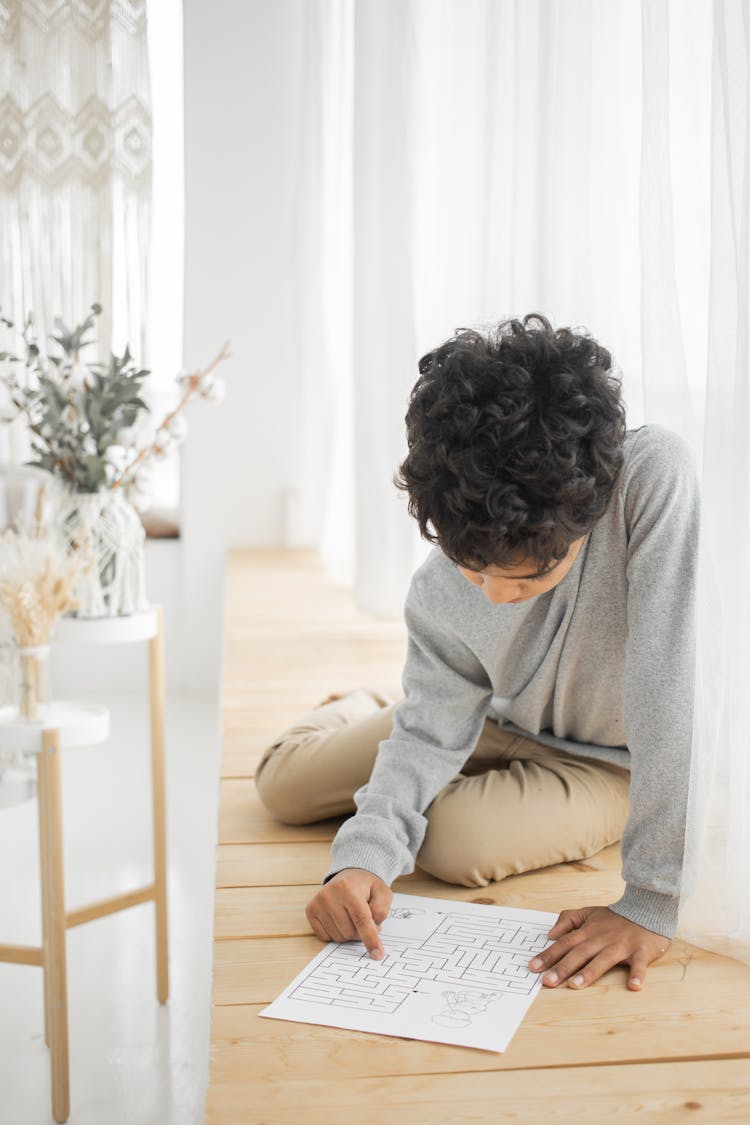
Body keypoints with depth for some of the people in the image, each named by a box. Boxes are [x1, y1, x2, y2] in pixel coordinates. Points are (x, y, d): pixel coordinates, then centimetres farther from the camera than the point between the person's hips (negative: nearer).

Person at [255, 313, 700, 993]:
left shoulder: (657, 477, -39)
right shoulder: (437, 594, -25)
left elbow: (674, 692, -40)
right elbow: (432, 735, -15)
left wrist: (653, 905, -40)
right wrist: (366, 855, -34)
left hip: (615, 764, -3)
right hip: (505, 725, 3)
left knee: (454, 840, -28)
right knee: (283, 783, 1)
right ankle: (362, 710, 35)